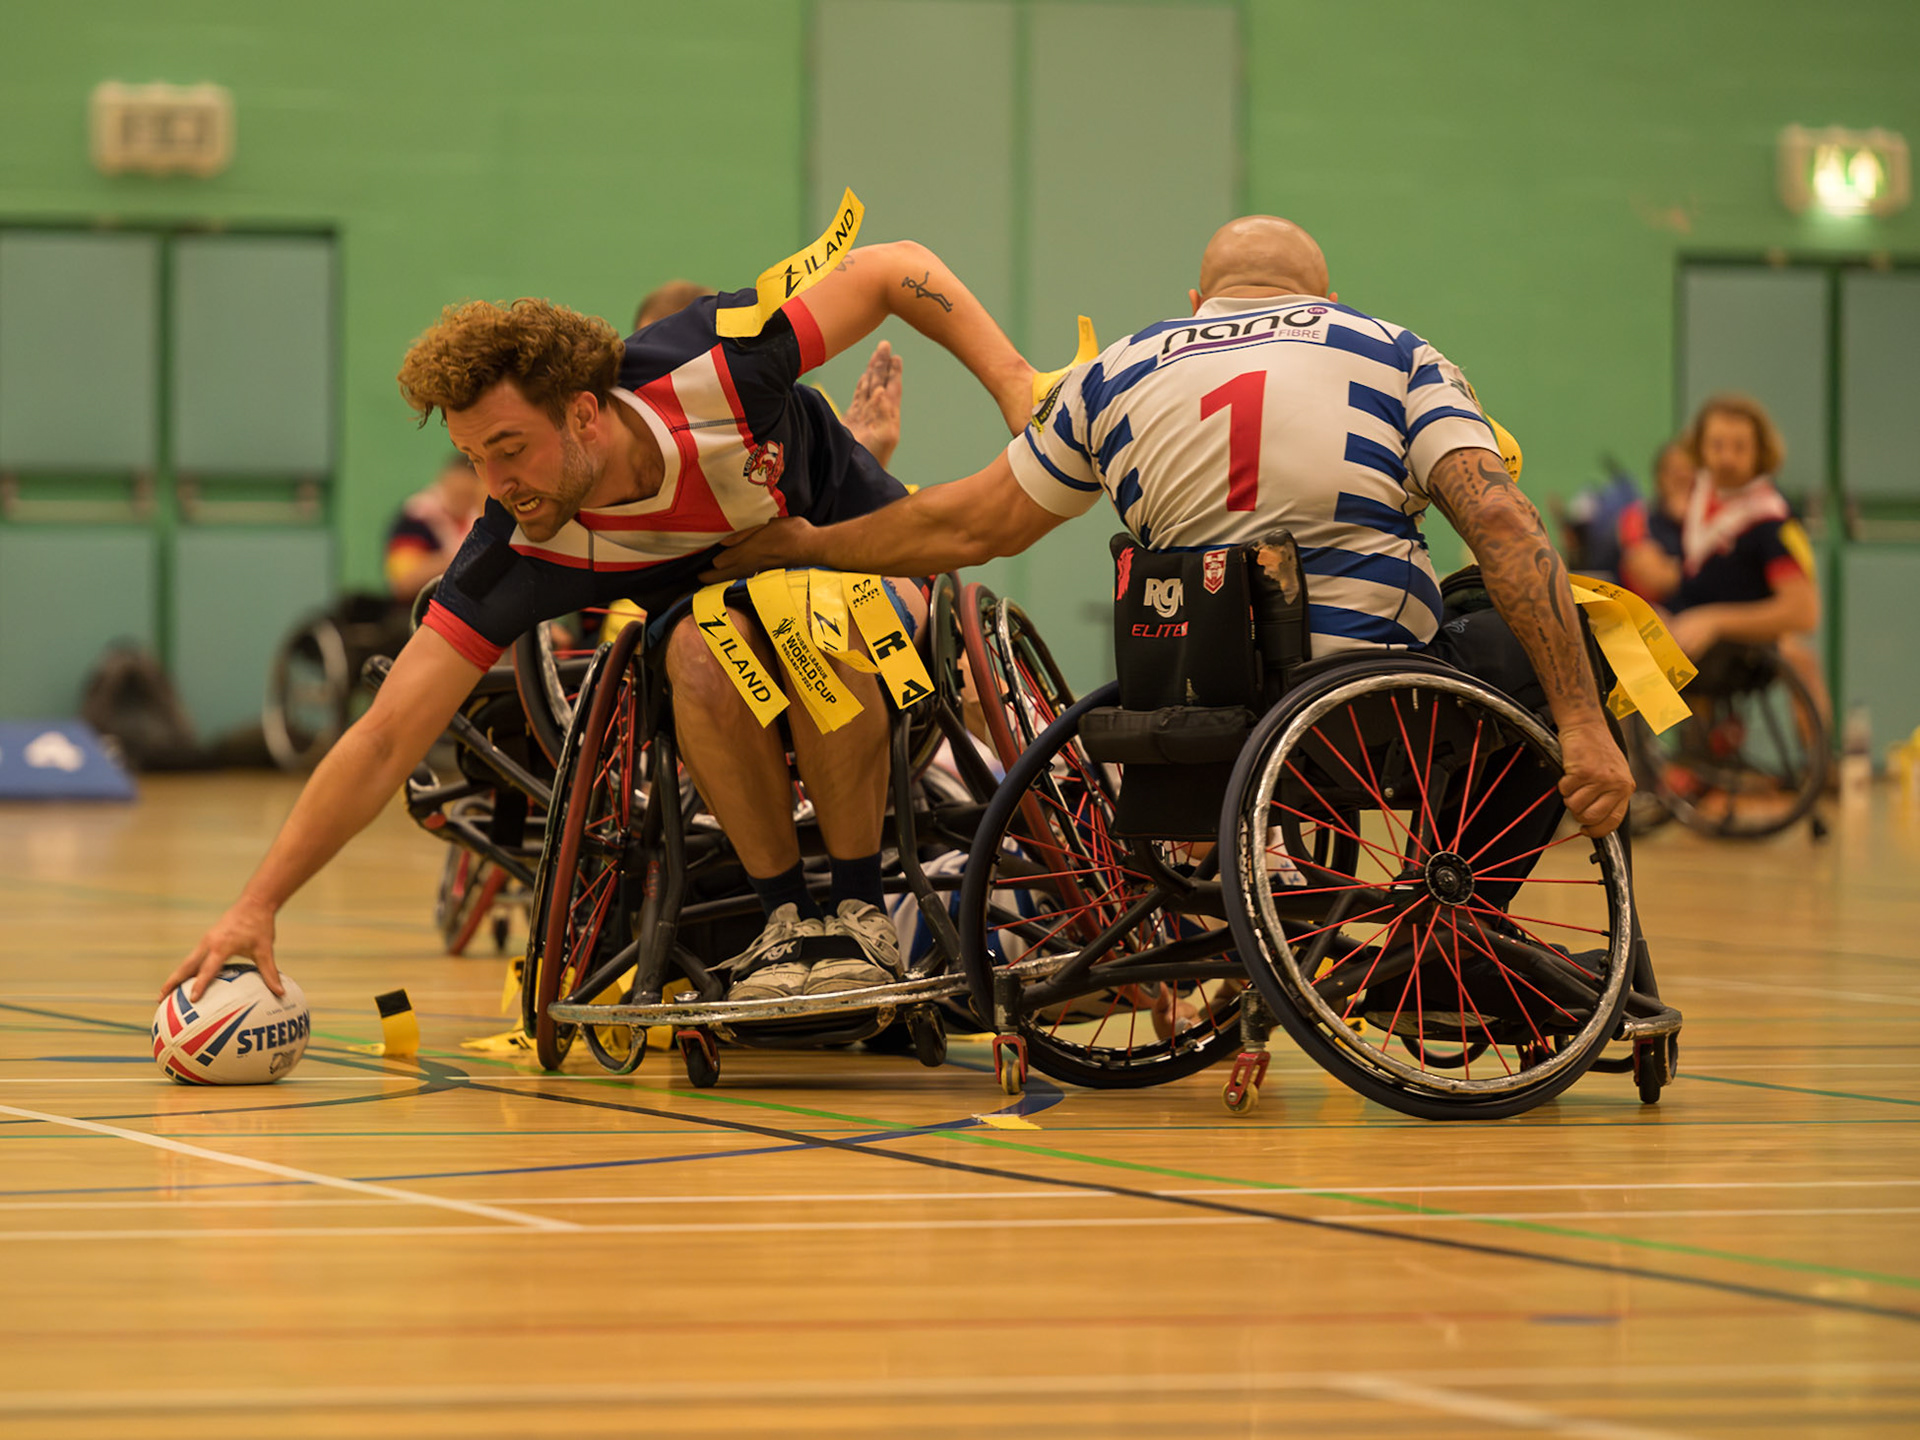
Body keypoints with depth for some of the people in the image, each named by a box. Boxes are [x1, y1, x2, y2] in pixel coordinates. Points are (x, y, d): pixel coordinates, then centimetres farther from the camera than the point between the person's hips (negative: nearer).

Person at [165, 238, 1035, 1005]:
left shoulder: (709, 368, -33)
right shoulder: (518, 553, -27)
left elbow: (896, 269, -21)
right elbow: (385, 739, -26)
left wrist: (1016, 386, -29)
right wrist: (257, 906, -31)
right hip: (712, 596, 1)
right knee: (704, 657, -35)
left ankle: (860, 910, -19)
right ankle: (786, 916, -17)